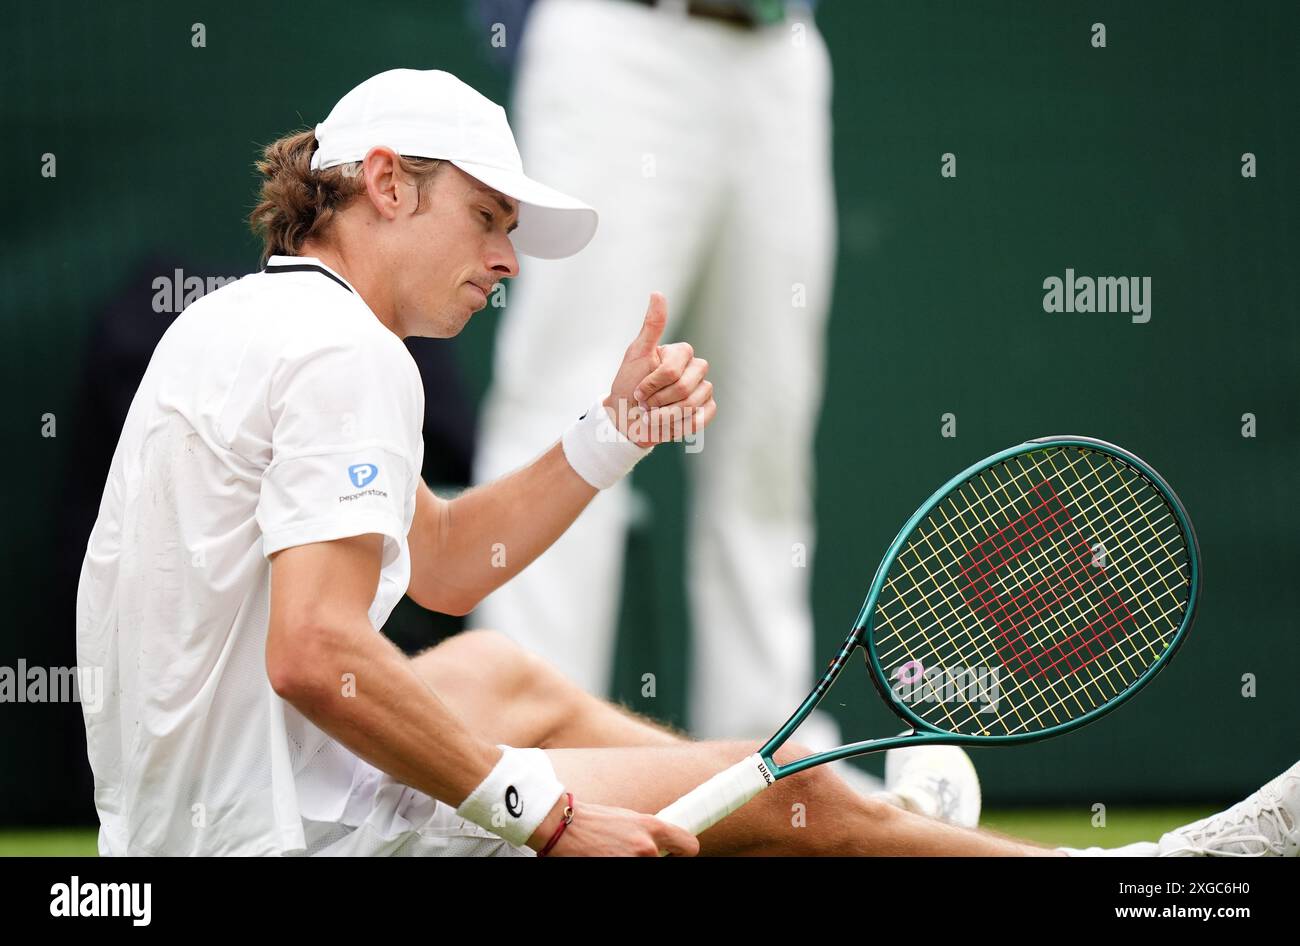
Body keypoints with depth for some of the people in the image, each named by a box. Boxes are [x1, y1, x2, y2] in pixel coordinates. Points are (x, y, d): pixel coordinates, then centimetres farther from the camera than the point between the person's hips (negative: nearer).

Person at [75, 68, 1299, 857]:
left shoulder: (238, 321, 15)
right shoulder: (346, 356, -16)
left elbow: (442, 563, 24)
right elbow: (317, 655, -29)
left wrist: (616, 428, 13)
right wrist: (543, 816, -23)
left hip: (166, 809, 10)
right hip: (281, 830, -10)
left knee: (505, 674, 34)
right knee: (774, 790, -3)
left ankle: (879, 819, 49)